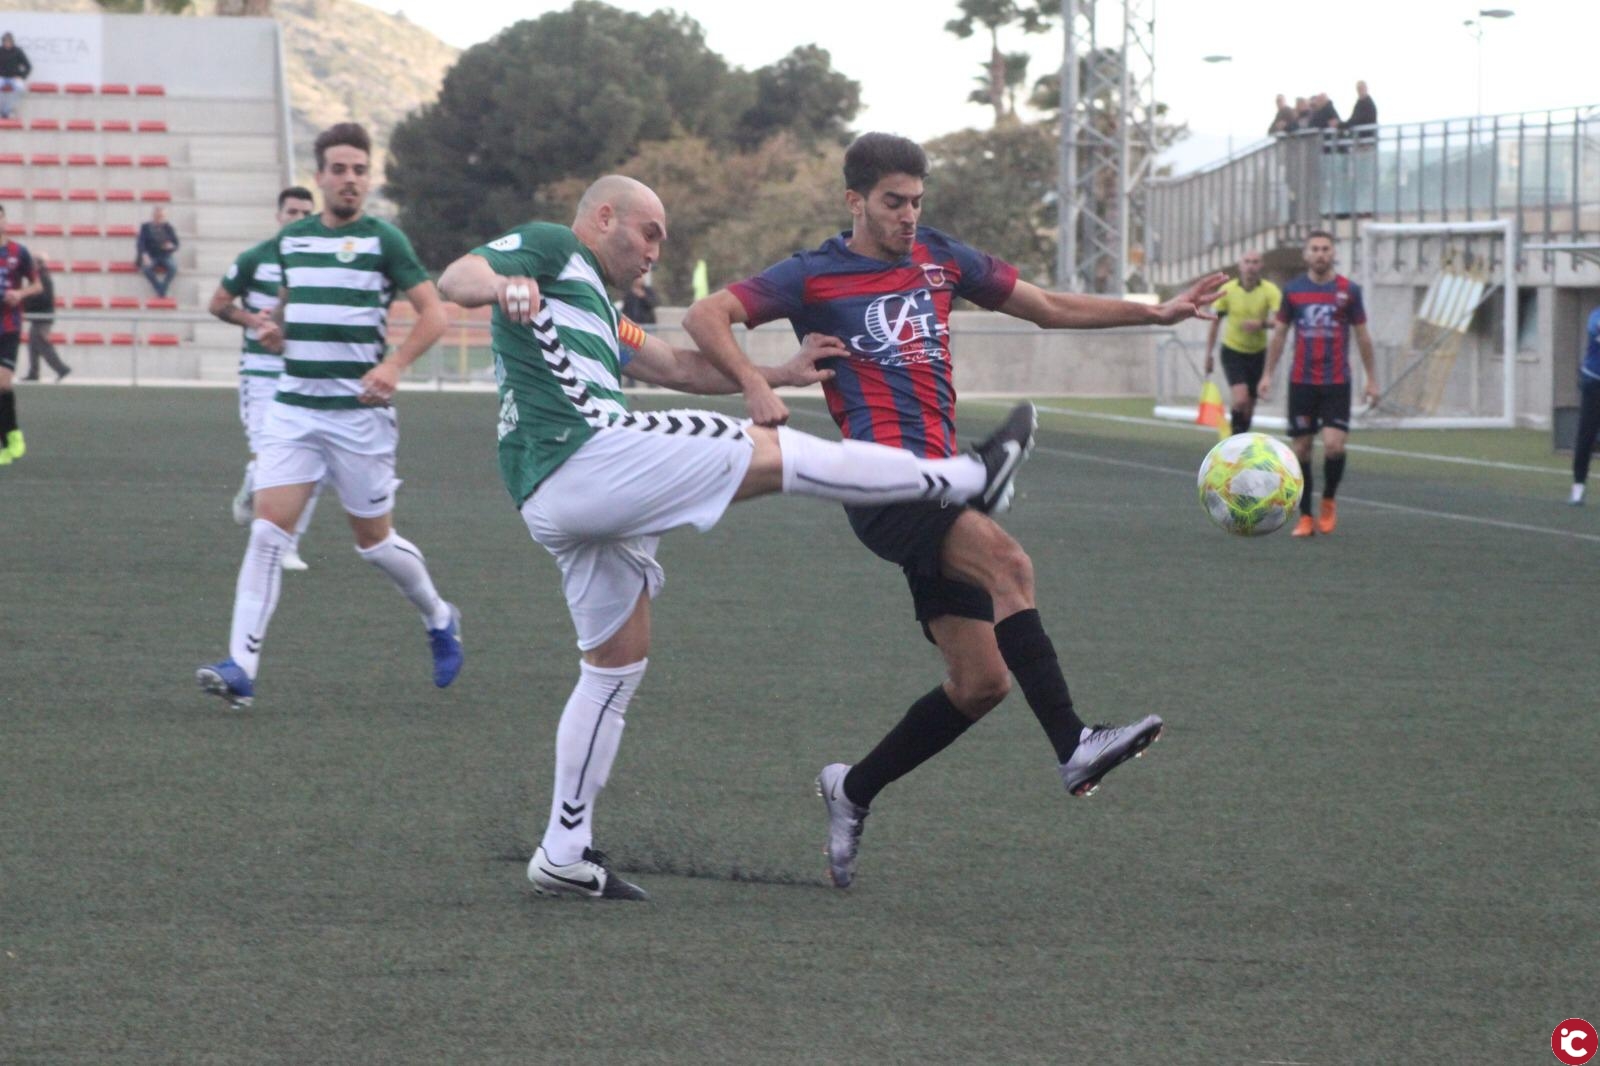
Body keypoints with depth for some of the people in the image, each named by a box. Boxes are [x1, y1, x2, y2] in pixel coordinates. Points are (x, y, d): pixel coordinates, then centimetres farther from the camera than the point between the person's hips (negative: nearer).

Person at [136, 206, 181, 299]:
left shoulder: (168, 227, 8)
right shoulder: (145, 227, 4)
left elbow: (176, 242, 7)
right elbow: (140, 243, -5)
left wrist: (172, 246, -18)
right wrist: (145, 256, -24)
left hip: (166, 256, 1)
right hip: (151, 257, -1)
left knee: (173, 267, -33)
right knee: (146, 268, -36)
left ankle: (162, 291, -31)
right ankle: (161, 291, -31)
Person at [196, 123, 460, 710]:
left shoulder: (382, 239, -5)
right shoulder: (291, 239, 10)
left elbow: (433, 314, -6)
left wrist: (393, 365, -20)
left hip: (359, 414, -3)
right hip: (293, 410, 4)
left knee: (373, 539, 8)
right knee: (268, 531, -11)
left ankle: (440, 620, 36)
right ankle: (240, 668, -15)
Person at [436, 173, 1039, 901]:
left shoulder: (594, 308, 33)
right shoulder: (551, 248, 5)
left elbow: (679, 367, 34)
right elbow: (455, 278, -12)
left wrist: (778, 374, 28)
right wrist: (498, 284, -35)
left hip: (551, 504, 11)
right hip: (586, 453, -11)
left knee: (616, 668, 16)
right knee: (779, 455, -5)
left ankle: (565, 853, 16)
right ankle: (967, 479, 1)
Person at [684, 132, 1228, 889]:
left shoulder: (939, 261, 17)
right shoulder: (813, 278, 1)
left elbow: (1049, 308, 25)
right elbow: (706, 316, -8)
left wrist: (1158, 312, 19)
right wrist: (753, 382, -25)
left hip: (937, 486, 7)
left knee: (980, 682, 3)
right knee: (1007, 563, -32)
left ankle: (852, 791, 21)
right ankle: (1072, 747, -38)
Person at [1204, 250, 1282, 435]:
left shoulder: (1270, 291, -10)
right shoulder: (1228, 290, -6)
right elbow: (1215, 323, 4)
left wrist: (1262, 324, -45)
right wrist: (1208, 355, 4)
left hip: (1257, 353, 1)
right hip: (1232, 352, -1)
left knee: (1249, 406, 7)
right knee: (1241, 400, -21)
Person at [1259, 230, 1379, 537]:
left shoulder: (1349, 290, 1)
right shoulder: (1293, 290, 4)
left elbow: (1362, 336, 6)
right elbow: (1279, 334, 11)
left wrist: (1372, 378, 5)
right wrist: (1267, 375, 5)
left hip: (1336, 383, -2)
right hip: (1301, 382, 2)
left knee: (1334, 445, -15)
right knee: (1301, 450, 1)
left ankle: (1328, 501, 11)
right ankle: (1306, 517, 11)